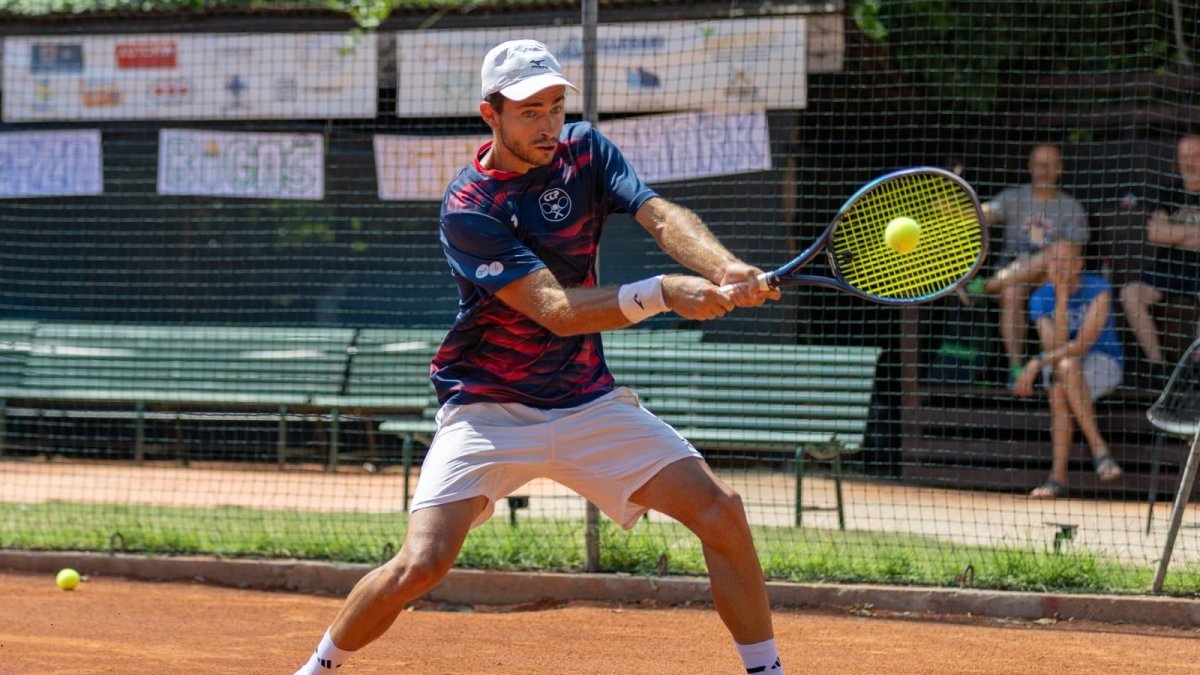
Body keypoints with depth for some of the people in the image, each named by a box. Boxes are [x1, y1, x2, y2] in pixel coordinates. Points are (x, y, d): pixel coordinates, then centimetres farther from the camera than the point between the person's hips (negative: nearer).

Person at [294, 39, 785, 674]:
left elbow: (662, 217, -17)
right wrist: (664, 292, -39)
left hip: (587, 402, 4)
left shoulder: (584, 151, -1)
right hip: (489, 409, -4)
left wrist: (726, 269, -38)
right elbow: (555, 309, -26)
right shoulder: (467, 210, -17)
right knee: (420, 564, -18)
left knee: (720, 511, -10)